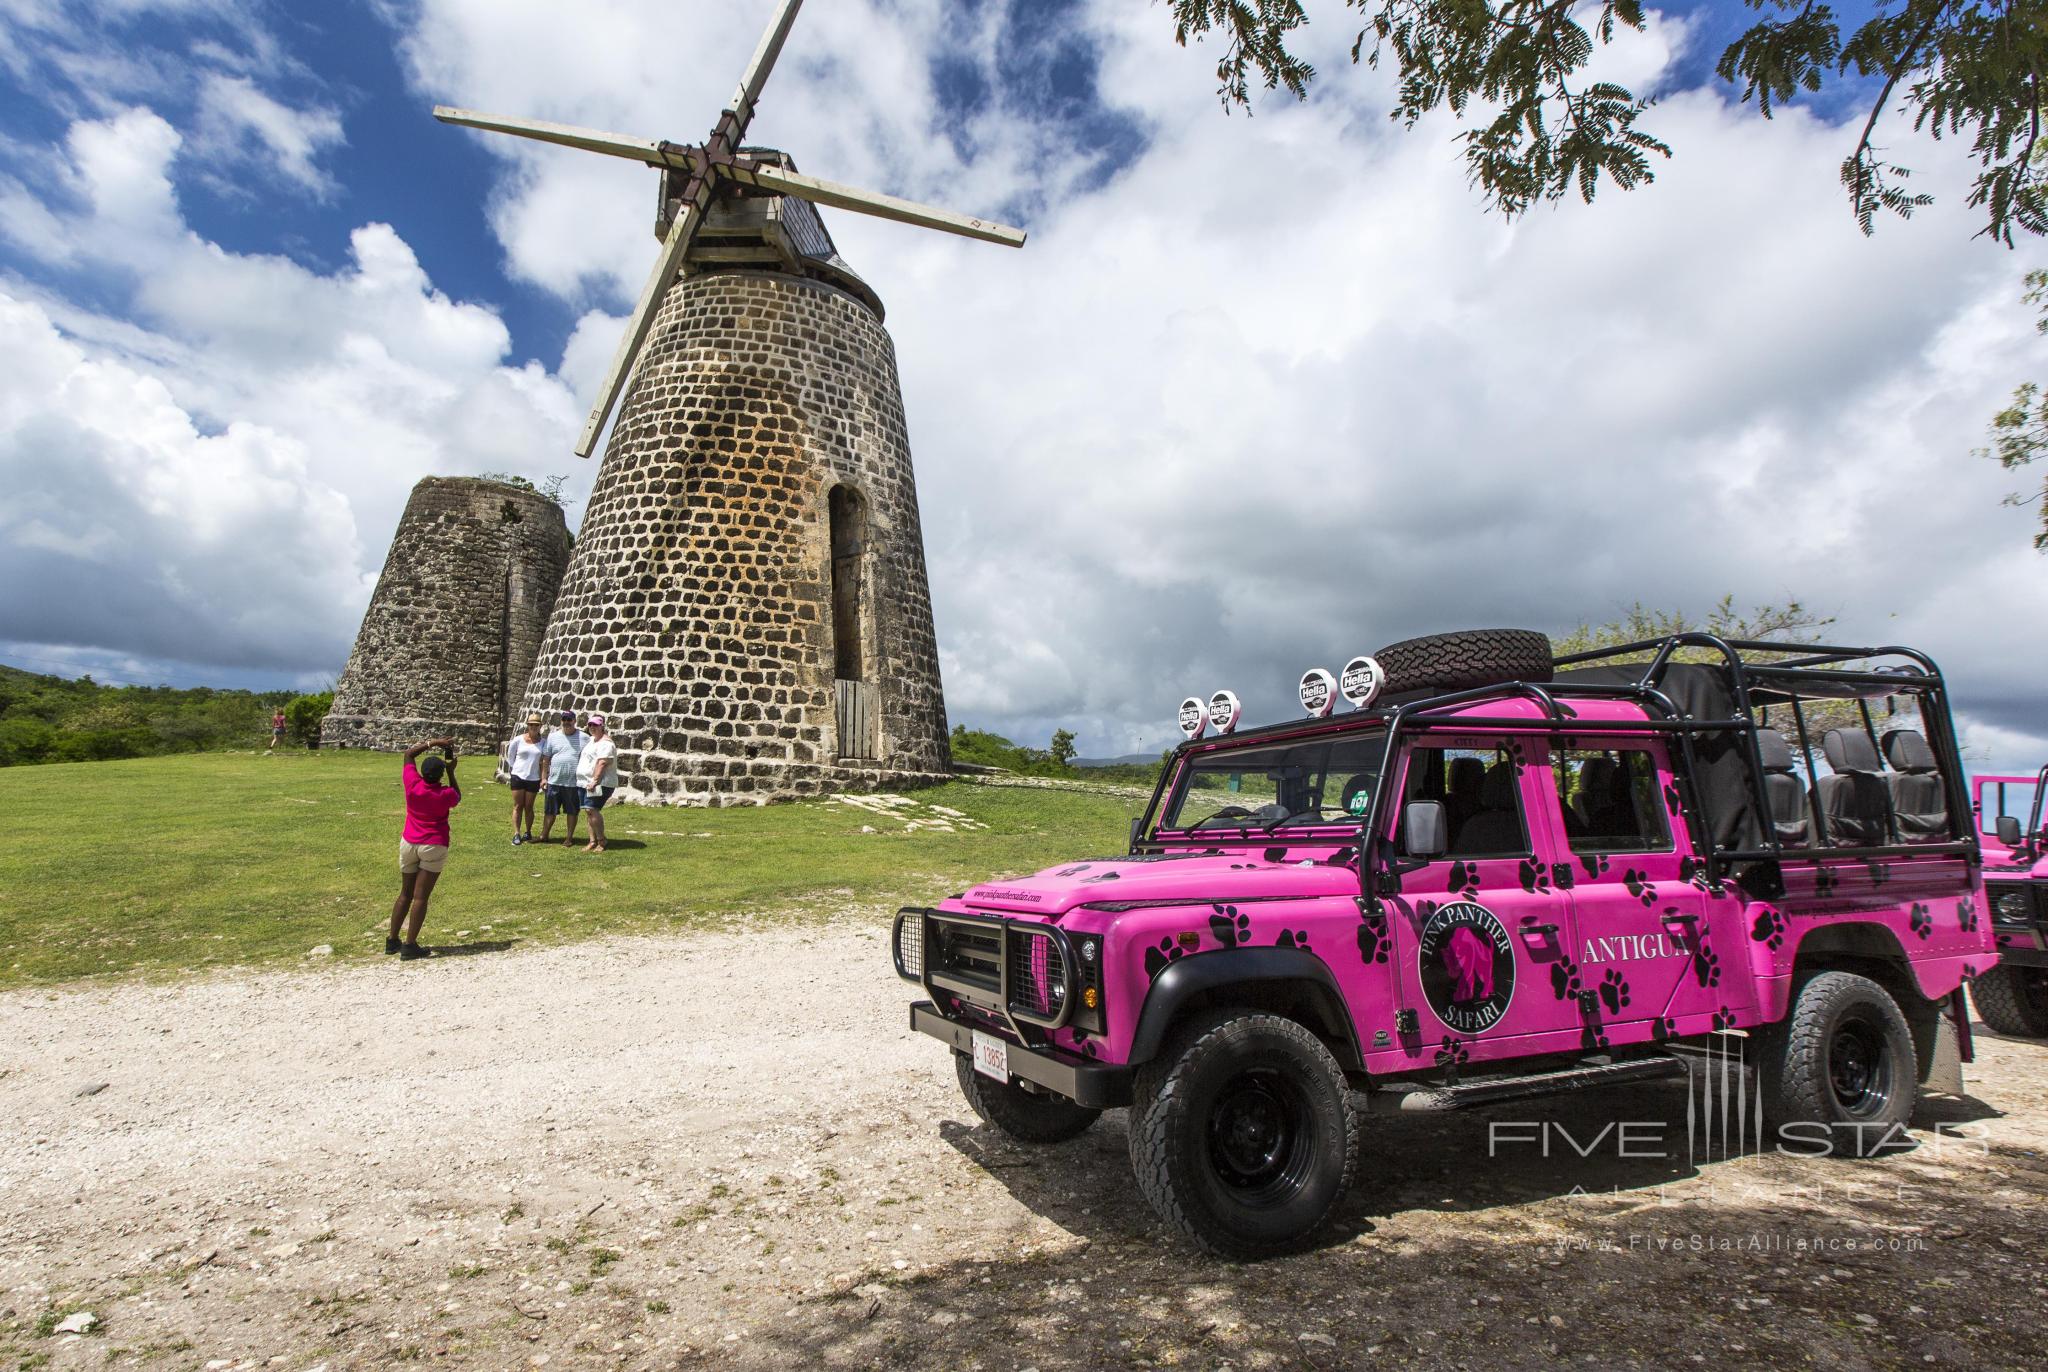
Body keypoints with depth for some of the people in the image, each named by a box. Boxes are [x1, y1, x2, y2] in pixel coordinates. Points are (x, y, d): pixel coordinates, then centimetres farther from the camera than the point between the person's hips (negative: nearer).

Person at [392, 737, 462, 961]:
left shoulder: (412, 785, -7)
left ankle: (392, 940, 22)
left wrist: (433, 742, 8)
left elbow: (408, 754, 8)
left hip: (408, 844, 4)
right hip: (434, 847, -4)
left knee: (405, 894, 16)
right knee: (420, 897, -3)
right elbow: (457, 797, 14)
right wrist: (451, 772, 12)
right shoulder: (445, 794, -12)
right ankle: (409, 945, -4)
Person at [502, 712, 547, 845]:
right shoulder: (518, 740, -3)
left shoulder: (543, 742, -2)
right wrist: (517, 769, 9)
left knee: (529, 807, 7)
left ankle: (527, 833, 18)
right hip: (518, 777, 0)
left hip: (533, 779, 0)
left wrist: (544, 778, -2)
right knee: (518, 806, 1)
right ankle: (517, 834, 3)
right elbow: (510, 757, 8)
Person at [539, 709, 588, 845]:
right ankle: (544, 835, 21)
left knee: (572, 811, 8)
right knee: (550, 810, 10)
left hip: (574, 783, -2)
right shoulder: (553, 736, 6)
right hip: (554, 782, 2)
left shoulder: (584, 738, 0)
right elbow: (546, 758, 8)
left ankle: (569, 837, 19)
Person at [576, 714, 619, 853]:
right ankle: (593, 841, 10)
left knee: (592, 809, -17)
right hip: (587, 783, 10)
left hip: (600, 783, -10)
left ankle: (601, 841, -11)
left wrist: (595, 781, -27)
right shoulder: (592, 740, 19)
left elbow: (602, 764, -21)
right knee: (590, 810, 7)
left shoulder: (605, 743, -11)